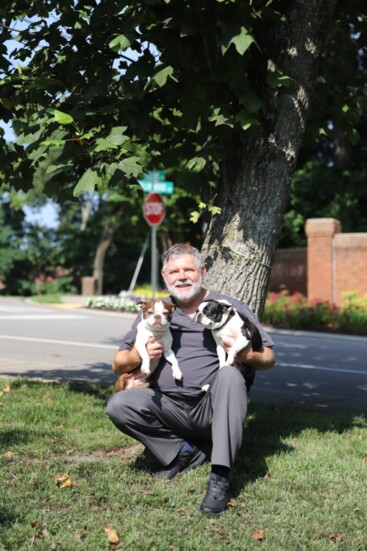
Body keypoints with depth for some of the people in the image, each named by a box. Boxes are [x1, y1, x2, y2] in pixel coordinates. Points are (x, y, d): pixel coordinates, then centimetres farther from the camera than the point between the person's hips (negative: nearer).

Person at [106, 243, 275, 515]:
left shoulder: (230, 307, 7)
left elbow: (269, 358, 5)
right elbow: (118, 365, 13)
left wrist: (249, 356, -18)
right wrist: (138, 355, -10)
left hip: (214, 408, -2)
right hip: (169, 408, 3)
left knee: (230, 374, -33)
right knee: (119, 405, -20)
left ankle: (220, 478, -36)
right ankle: (185, 451, -3)